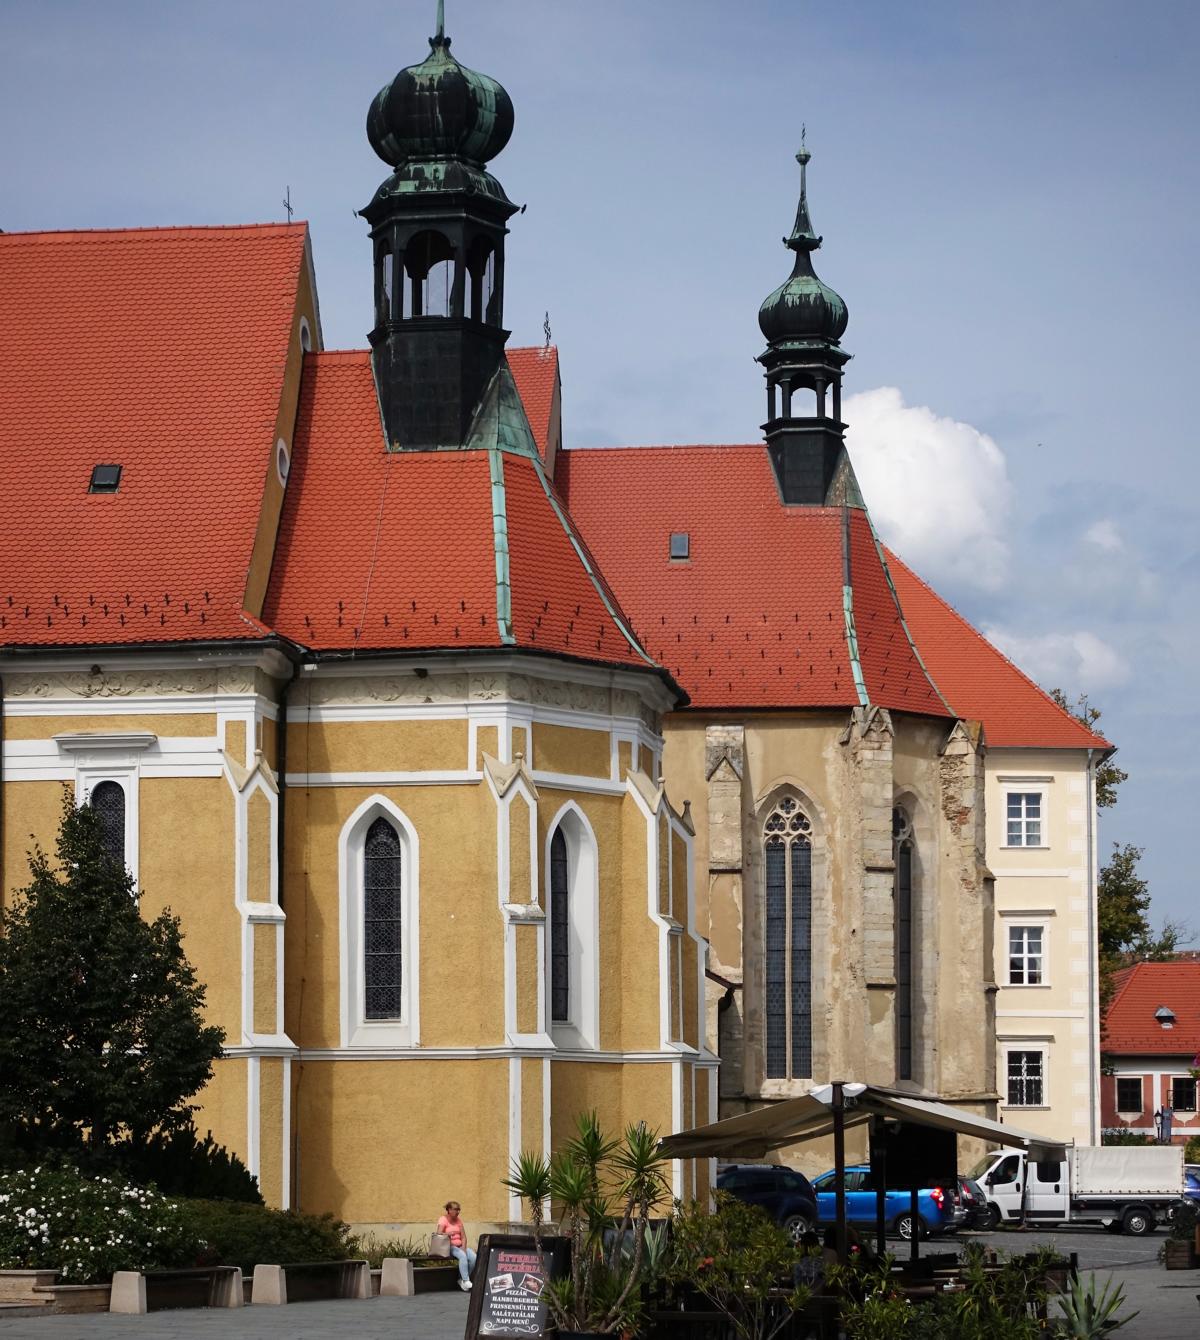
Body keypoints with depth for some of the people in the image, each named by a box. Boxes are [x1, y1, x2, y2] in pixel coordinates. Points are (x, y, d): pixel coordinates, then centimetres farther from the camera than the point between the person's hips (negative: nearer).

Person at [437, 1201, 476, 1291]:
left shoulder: (458, 1221, 14)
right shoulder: (443, 1220, -2)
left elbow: (463, 1237, 8)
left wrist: (464, 1248, -9)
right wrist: (447, 1234, -36)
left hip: (460, 1246, 6)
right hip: (449, 1246, -6)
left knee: (473, 1257, -20)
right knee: (462, 1256, -34)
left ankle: (462, 1279, -7)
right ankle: (466, 1281, -34)